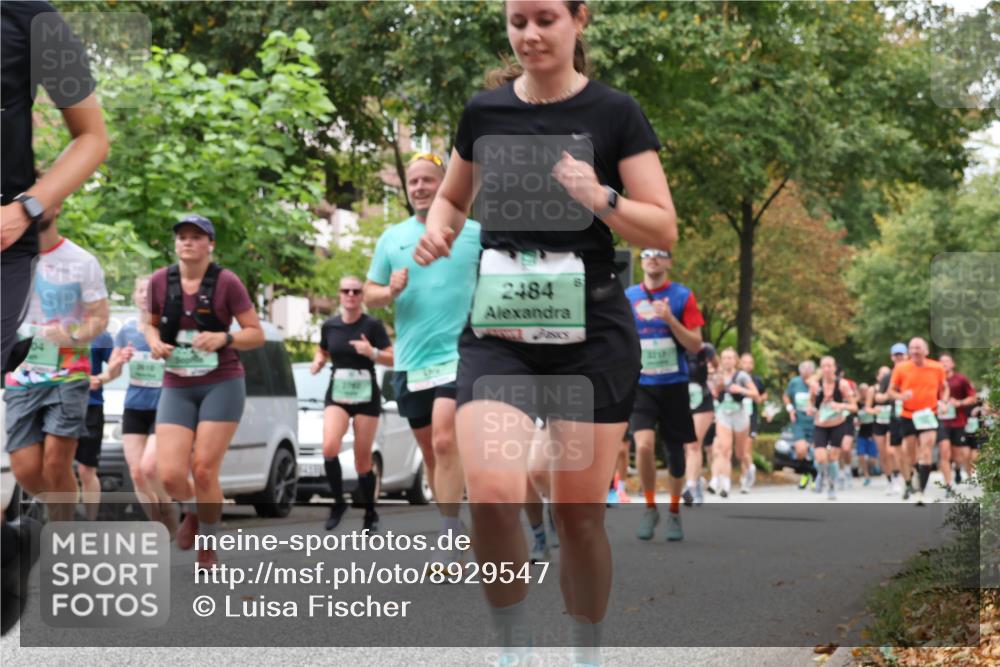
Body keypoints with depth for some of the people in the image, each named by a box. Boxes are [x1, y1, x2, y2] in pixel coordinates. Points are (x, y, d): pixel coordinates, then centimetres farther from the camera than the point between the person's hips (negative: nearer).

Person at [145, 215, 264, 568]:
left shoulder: (227, 282, -6)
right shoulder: (160, 281, 2)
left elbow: (257, 334, -3)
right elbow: (151, 324, 18)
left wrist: (223, 338, -21)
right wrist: (155, 341, -4)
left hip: (222, 383, -3)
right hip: (177, 388, 3)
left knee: (204, 470, -8)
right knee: (170, 475, -9)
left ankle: (208, 547, 16)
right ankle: (193, 511, 28)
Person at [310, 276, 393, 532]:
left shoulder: (372, 325, -7)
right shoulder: (329, 326, 3)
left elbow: (393, 359, -6)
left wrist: (372, 353, -24)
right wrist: (318, 361, -1)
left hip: (366, 397, -2)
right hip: (336, 395, 2)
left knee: (362, 460, 2)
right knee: (329, 448, -22)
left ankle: (370, 513, 20)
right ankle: (338, 502, -2)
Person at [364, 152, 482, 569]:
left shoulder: (474, 233, 2)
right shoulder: (392, 238, 10)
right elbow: (370, 295, 13)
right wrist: (390, 291, -9)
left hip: (458, 353, -4)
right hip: (409, 360, 4)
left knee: (444, 441, -19)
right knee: (430, 450, 11)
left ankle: (449, 541, -17)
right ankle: (453, 529, 26)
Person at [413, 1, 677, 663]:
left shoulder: (614, 113, -2)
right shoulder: (484, 111, 6)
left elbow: (665, 230, -4)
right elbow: (452, 198, 22)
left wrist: (599, 198, -21)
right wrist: (439, 230, 0)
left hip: (591, 334, -1)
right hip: (499, 331, 2)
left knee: (580, 513, 2)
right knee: (492, 494, -19)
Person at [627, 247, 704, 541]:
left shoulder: (682, 296, -1)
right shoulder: (628, 297, 5)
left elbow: (695, 345, -5)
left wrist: (670, 319, -18)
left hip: (673, 385, 0)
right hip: (641, 385, 0)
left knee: (675, 452, 7)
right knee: (644, 444, -19)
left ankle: (674, 513, 26)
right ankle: (650, 508, 0)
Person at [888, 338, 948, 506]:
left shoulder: (937, 368, -1)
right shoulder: (901, 368, -3)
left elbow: (944, 388, 16)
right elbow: (891, 391, 3)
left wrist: (944, 400, -4)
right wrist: (900, 396, -18)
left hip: (929, 416, -1)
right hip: (908, 416, 1)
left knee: (926, 453, -13)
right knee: (909, 452, 6)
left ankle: (920, 493, -15)